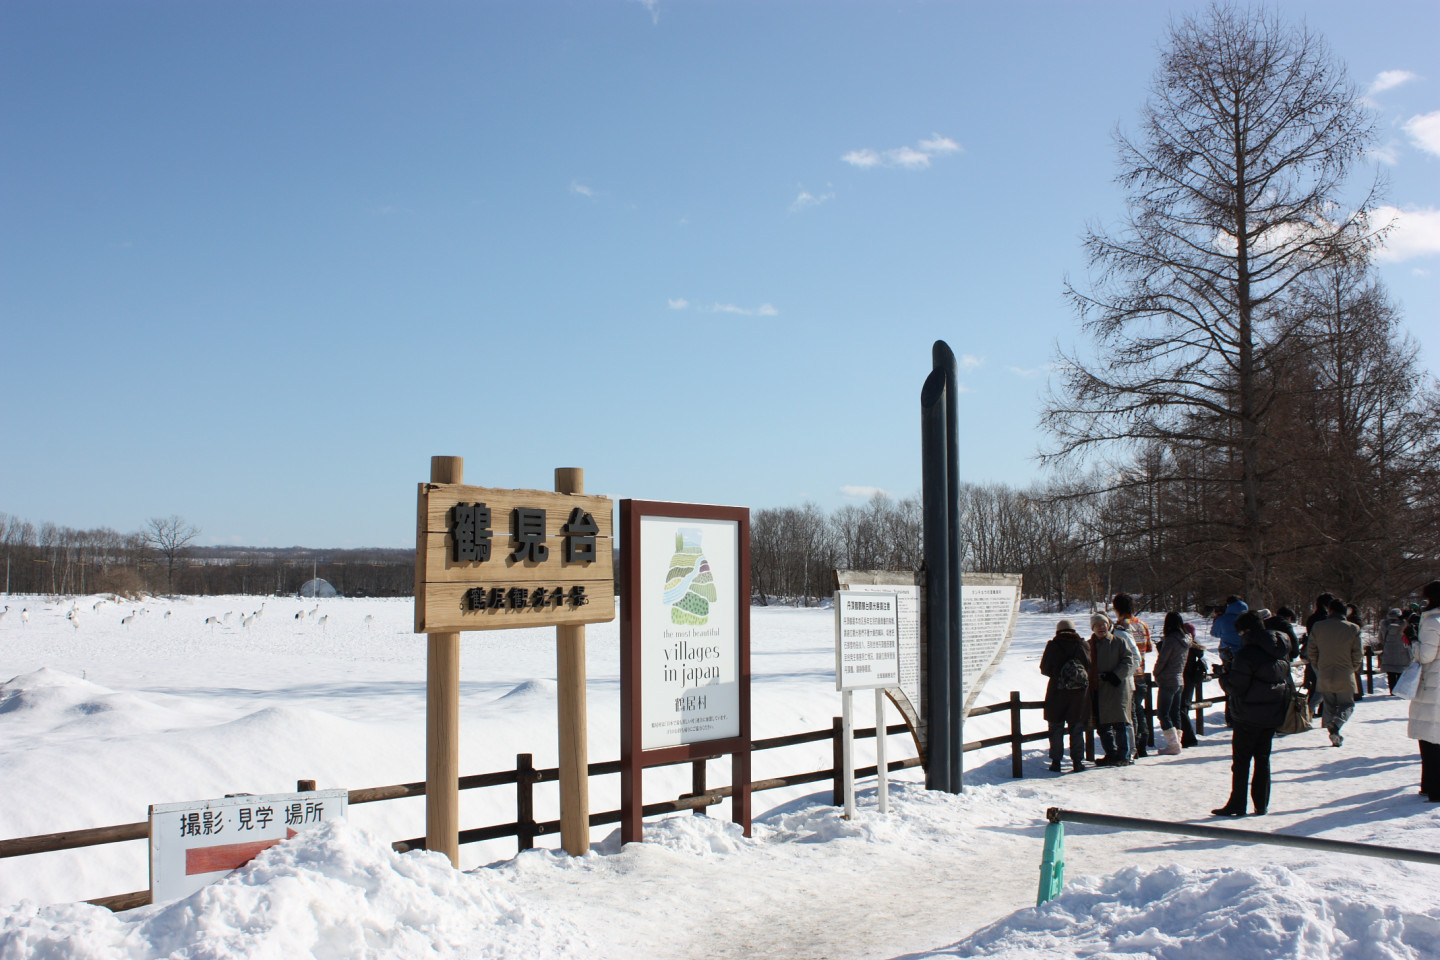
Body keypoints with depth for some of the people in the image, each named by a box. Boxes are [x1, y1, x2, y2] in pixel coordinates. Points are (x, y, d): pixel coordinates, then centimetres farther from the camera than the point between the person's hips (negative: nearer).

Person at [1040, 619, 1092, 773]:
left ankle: (1056, 761, 7)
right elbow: (1091, 670, 1)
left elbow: (1044, 669, -1)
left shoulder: (1053, 646, -5)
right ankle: (1077, 761, 9)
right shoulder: (1083, 646, -1)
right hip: (1080, 693, 1)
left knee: (1056, 730, 8)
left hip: (1058, 692, -1)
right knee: (1077, 729, 10)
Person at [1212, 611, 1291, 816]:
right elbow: (1287, 681, 14)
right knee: (1262, 757, 14)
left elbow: (1235, 688, -18)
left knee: (1241, 759, 2)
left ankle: (1237, 805, 4)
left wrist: (1224, 676, 0)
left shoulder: (1246, 653, -19)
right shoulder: (1278, 651, 6)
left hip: (1250, 717, -7)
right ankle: (1261, 805, 14)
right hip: (1273, 715, 7)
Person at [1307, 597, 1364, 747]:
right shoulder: (1353, 629, -6)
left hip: (1324, 677, 2)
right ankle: (1336, 724, -15)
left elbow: (1311, 651, 2)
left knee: (1329, 706, 13)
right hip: (1345, 677, -1)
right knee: (1347, 705, 12)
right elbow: (1358, 655, -2)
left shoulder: (1318, 627, -3)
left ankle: (1335, 737, 7)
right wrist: (1352, 668, 15)